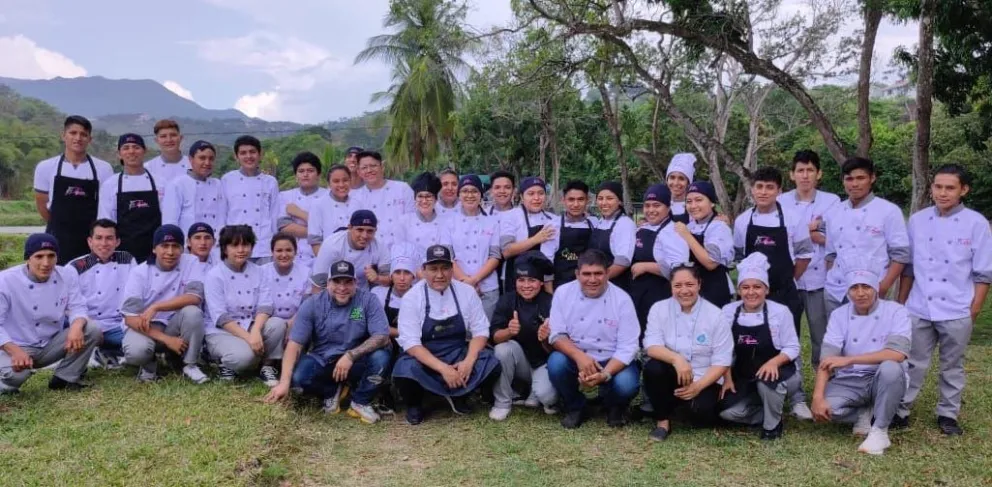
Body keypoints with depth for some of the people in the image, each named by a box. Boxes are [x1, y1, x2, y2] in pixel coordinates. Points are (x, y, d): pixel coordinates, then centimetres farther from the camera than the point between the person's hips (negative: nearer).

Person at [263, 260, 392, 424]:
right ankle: (331, 392, 6)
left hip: (357, 362, 0)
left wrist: (351, 355, -30)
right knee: (298, 377, -29)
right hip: (322, 361, 1)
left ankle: (360, 402, -3)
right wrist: (284, 381, -24)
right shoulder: (312, 304, -9)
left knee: (381, 357, -31)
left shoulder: (367, 300, -11)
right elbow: (295, 344, -13)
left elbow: (382, 337, -18)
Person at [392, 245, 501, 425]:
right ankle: (414, 404, 2)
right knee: (404, 373, -34)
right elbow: (410, 342, -18)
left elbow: (480, 330, -3)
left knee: (491, 366, -23)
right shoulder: (412, 297, -12)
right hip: (423, 357, -2)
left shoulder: (467, 291, -4)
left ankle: (458, 395, 7)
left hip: (458, 353, 3)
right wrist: (442, 368, -29)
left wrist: (469, 361, -22)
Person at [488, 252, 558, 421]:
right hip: (519, 364, 2)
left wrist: (545, 340, -37)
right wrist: (509, 331, -40)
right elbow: (494, 336, -19)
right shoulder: (507, 300, -9)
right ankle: (502, 402, -9)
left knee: (546, 395, -31)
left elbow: (552, 350, -14)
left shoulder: (551, 304, -15)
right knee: (503, 347, -29)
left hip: (544, 363, -2)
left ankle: (535, 392, 8)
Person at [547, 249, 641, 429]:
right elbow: (556, 335, -9)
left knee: (626, 384, -31)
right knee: (555, 363, -30)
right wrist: (579, 356, -29)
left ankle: (614, 408, 9)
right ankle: (574, 407, 1)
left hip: (613, 362, -1)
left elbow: (627, 347, -14)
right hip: (576, 358, 1)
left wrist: (605, 374, -31)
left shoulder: (622, 299, -12)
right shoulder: (563, 293, -8)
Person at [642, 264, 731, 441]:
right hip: (672, 376, 1)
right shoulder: (659, 309, -4)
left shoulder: (715, 315, -8)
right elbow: (651, 346, -16)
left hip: (703, 379, -1)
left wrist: (698, 386, -23)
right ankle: (662, 420, -11)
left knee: (700, 414, -29)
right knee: (653, 368, -31)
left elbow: (722, 361, -9)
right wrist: (676, 359, -36)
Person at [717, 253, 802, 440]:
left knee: (767, 380, -38)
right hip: (743, 377, 3)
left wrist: (774, 362, -28)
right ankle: (770, 412, 10)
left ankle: (773, 424, -6)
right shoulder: (728, 311, -2)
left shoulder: (780, 311, -9)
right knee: (728, 412, -21)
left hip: (775, 374, -3)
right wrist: (727, 377, -8)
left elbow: (792, 348, -9)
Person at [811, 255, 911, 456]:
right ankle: (865, 413, 7)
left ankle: (880, 430, -16)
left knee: (890, 368, -36)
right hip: (849, 382, 2)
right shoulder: (839, 315, -2)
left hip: (883, 381, -2)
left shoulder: (895, 311, -9)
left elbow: (898, 353, -25)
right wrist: (818, 397, -26)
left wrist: (848, 359, -28)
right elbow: (827, 360, -11)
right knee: (825, 408, -27)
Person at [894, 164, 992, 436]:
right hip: (919, 309, 2)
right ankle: (900, 411, 17)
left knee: (952, 366, 12)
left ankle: (948, 415, 24)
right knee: (913, 363, 9)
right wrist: (900, 303, 10)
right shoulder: (917, 220, 2)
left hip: (956, 312, -1)